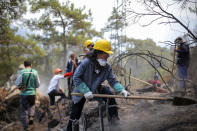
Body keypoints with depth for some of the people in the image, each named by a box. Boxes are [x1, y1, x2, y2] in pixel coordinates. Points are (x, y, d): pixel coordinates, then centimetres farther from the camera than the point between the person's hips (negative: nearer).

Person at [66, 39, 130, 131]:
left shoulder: (107, 67, -17)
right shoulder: (86, 62, -30)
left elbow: (112, 81, -15)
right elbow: (76, 78, -26)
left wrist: (121, 90, -34)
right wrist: (86, 91, -32)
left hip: (96, 89, 3)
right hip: (81, 91, -3)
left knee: (109, 95, -21)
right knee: (75, 116, -2)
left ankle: (114, 118, -7)